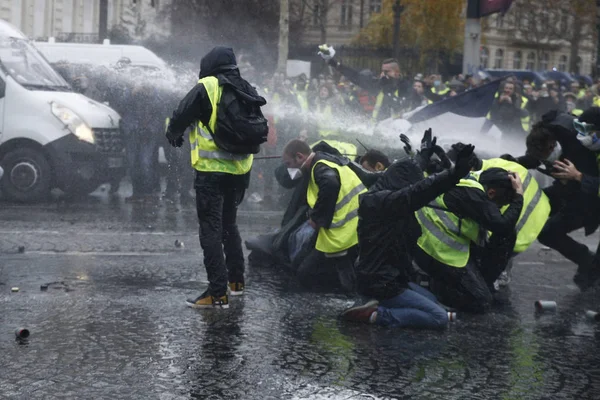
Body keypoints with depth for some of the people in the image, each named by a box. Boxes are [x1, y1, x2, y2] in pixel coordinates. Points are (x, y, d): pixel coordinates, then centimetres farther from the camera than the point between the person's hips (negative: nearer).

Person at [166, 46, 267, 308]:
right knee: (229, 224, 23)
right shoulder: (246, 90, 7)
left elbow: (180, 117, -6)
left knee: (211, 229, -3)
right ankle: (236, 281, 31)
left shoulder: (207, 88, -11)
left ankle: (218, 293, -7)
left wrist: (174, 135, 14)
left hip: (211, 171, -7)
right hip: (241, 169, 7)